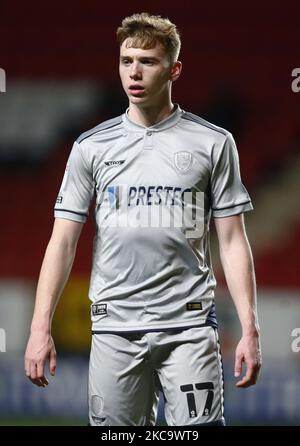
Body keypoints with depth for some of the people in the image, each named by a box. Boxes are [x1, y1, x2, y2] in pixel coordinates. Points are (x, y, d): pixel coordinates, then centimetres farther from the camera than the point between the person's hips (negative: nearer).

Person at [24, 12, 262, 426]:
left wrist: (250, 330, -3)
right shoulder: (91, 146, 8)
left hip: (188, 326, -2)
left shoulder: (214, 143, 5)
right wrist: (41, 329, -1)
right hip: (115, 326, 2)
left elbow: (232, 241, 4)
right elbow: (63, 241, 7)